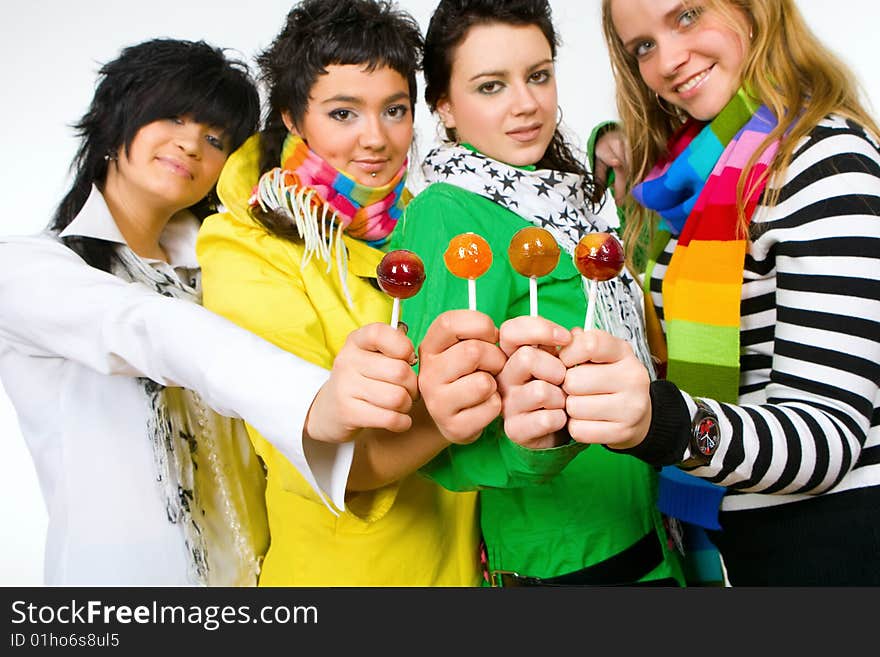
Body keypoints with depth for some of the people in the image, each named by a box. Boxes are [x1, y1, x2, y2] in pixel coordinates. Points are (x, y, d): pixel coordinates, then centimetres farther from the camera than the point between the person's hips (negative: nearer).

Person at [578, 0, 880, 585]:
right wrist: (637, 186, 2)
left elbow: (829, 433, -24)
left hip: (826, 538, -7)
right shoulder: (704, 165, 4)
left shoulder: (829, 162, -19)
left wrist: (665, 421, -42)